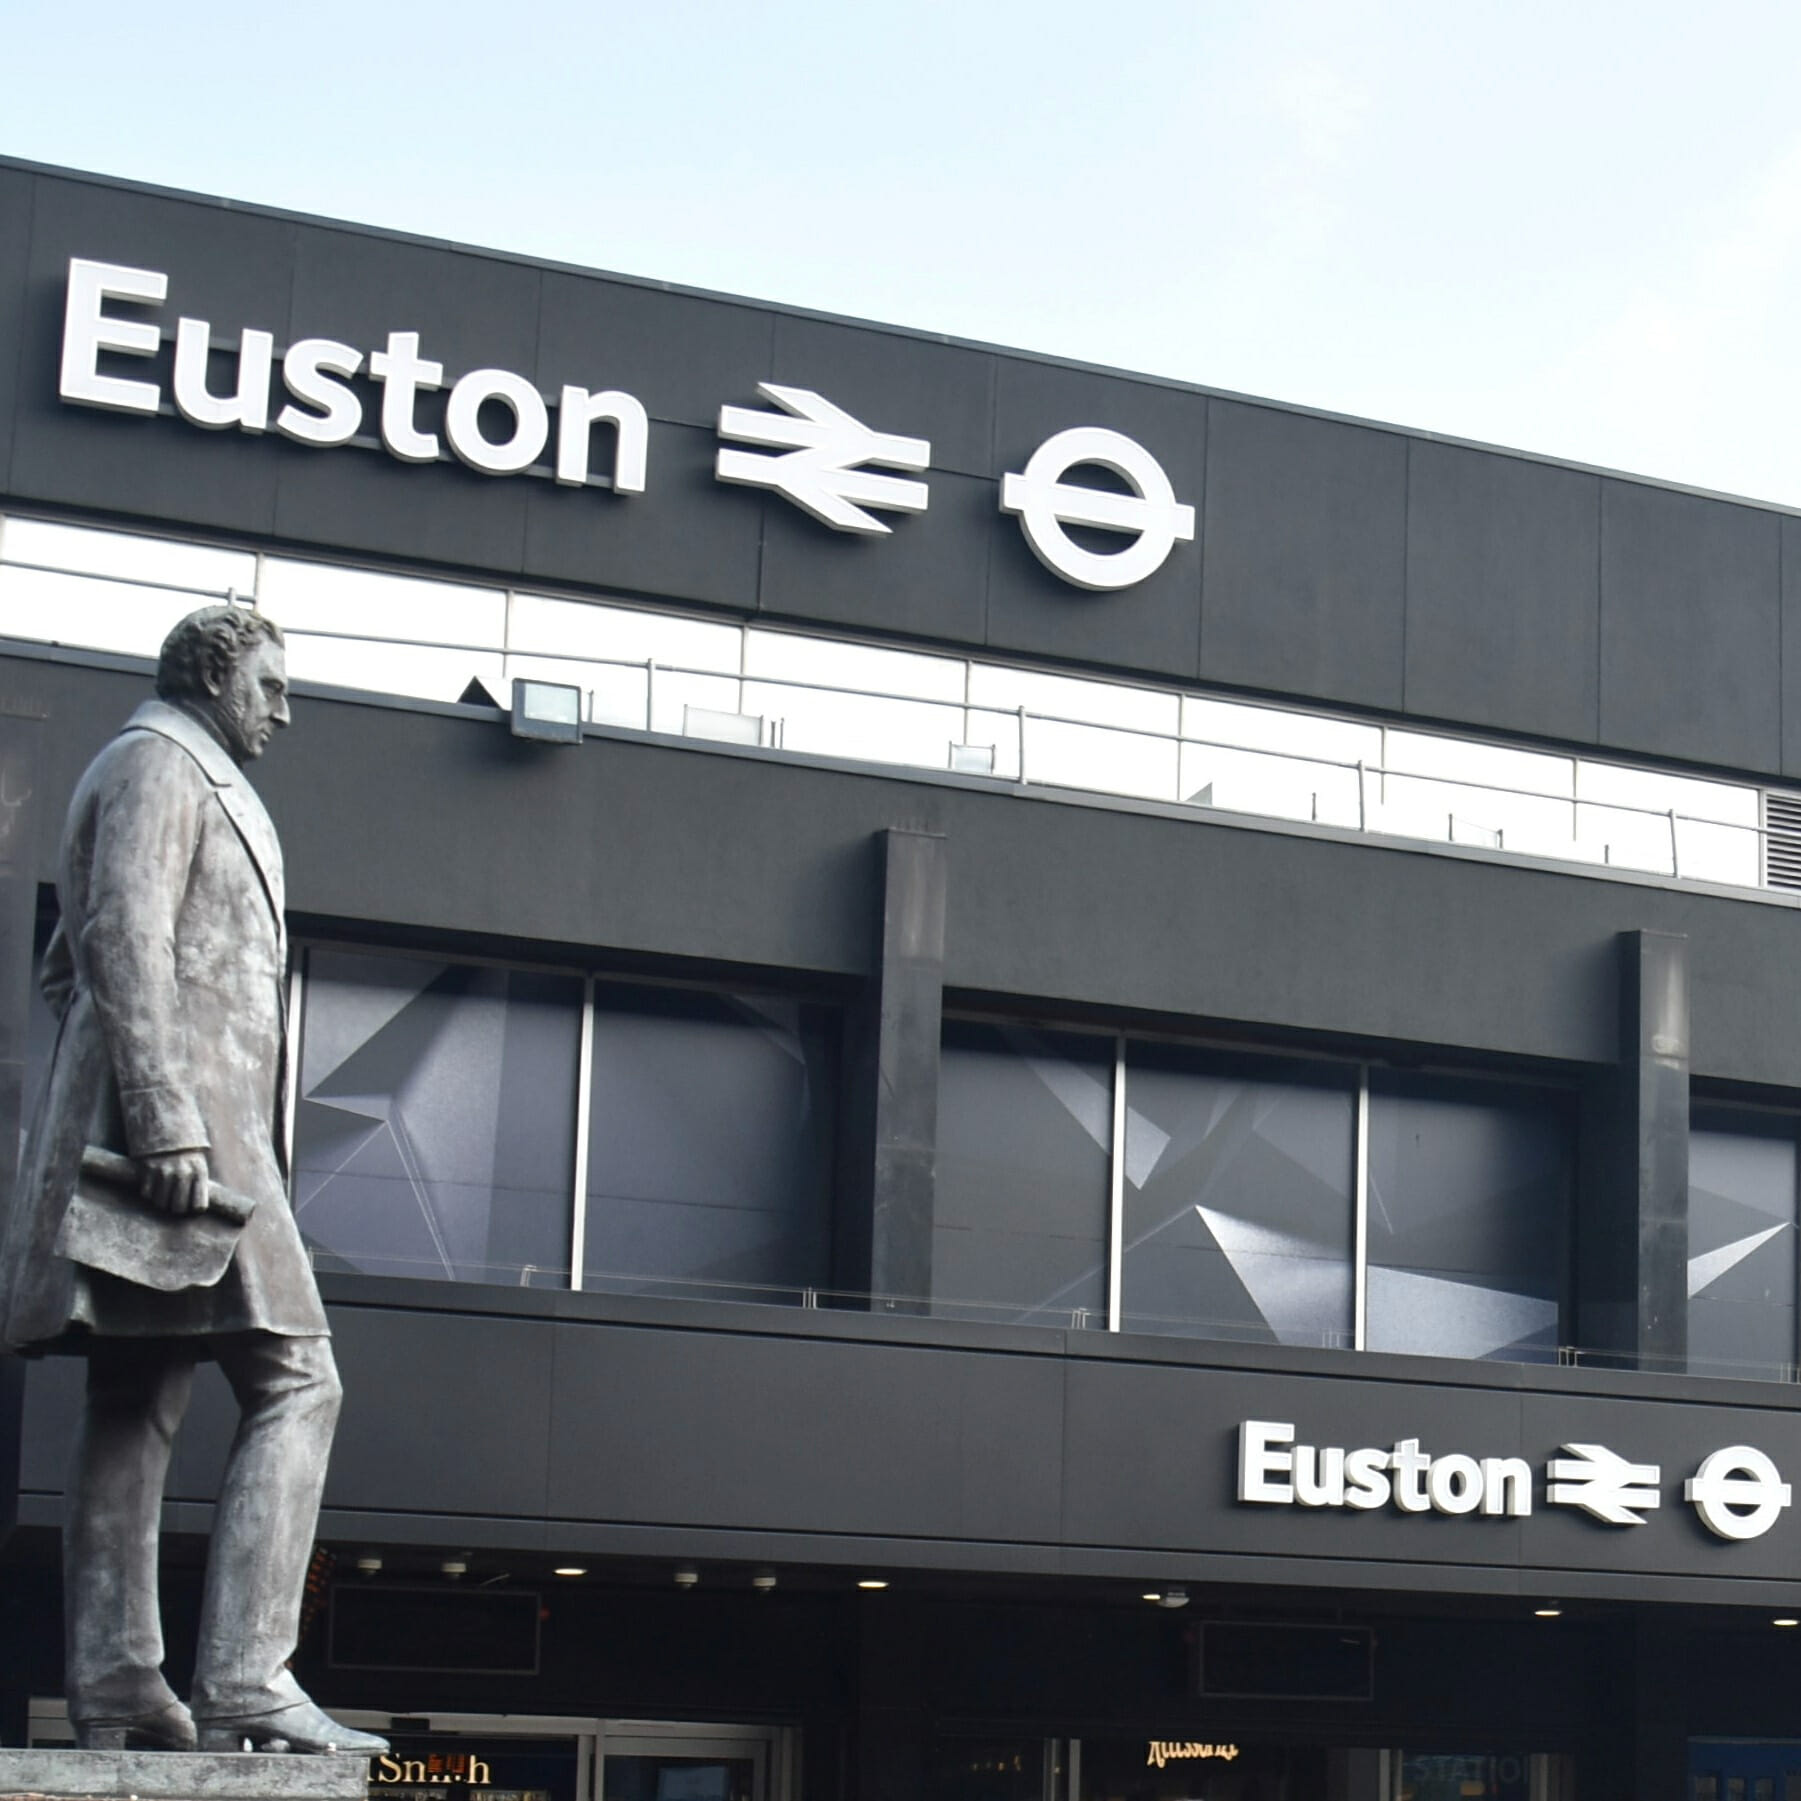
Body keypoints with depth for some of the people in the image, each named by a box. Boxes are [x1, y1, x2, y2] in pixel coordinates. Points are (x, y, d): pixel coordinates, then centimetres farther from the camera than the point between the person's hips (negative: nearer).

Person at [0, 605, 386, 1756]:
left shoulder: (189, 780, 29)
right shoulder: (156, 765, -3)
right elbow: (124, 941, -16)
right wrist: (168, 1124, -24)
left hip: (193, 1116, 11)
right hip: (184, 1107, -11)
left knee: (139, 1409, 4)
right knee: (294, 1384, -15)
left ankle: (116, 1689, 3)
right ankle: (246, 1682, -21)